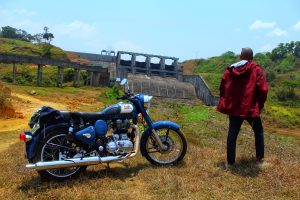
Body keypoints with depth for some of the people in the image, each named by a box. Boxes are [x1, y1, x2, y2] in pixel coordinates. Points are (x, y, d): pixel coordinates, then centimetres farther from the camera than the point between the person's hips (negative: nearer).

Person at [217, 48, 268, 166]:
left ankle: (230, 161, 12)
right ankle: (260, 157, 29)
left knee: (232, 134, 8)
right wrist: (260, 104, 4)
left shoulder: (230, 70, 4)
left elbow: (223, 88, 6)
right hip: (251, 108, -2)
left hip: (234, 108, 2)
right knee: (259, 132, 21)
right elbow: (263, 89, -11)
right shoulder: (256, 69, -5)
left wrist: (227, 103, 17)